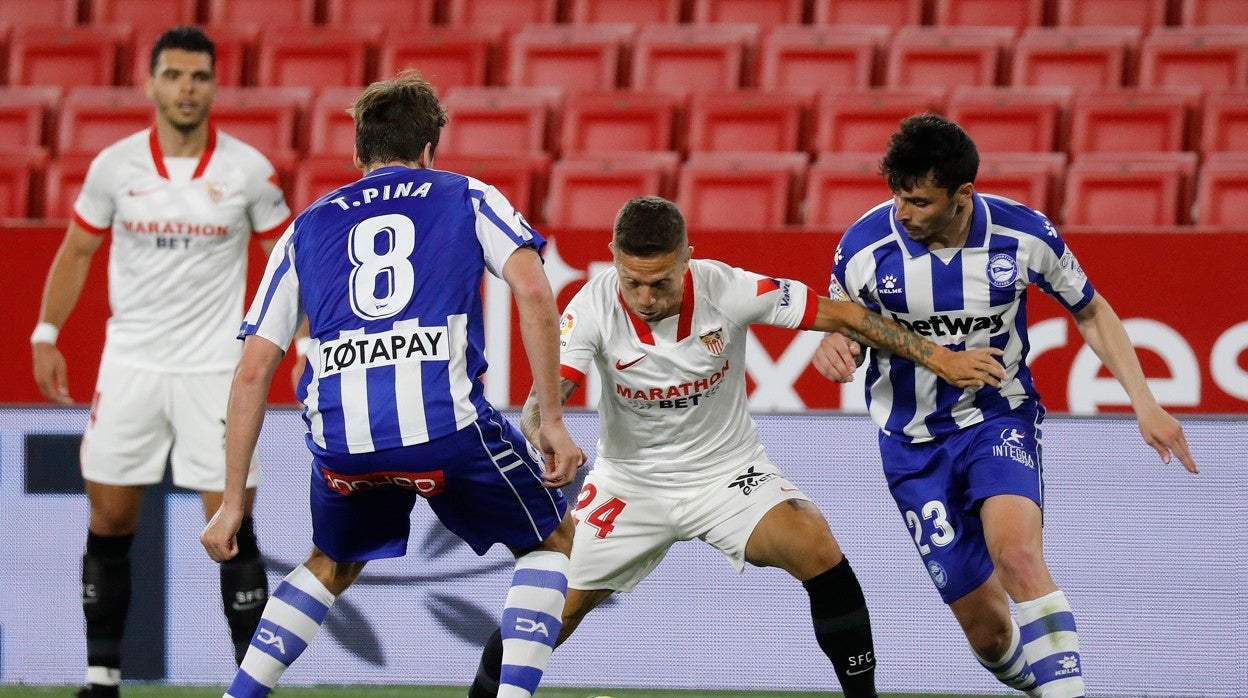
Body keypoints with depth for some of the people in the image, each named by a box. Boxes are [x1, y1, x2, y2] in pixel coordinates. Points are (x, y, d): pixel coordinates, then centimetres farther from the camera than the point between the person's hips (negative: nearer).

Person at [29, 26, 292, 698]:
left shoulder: (247, 169, -5)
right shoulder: (114, 165, -1)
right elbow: (75, 253, 11)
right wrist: (45, 336, 5)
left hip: (215, 369, -2)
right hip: (129, 364, 2)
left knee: (232, 527, -6)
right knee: (109, 526, 4)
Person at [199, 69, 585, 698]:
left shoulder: (307, 228, 25)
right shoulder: (467, 199, 19)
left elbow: (252, 373, 20)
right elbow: (535, 297, 0)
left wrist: (232, 502, 23)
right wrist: (552, 421, 3)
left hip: (338, 435, 3)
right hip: (444, 419, -3)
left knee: (331, 567, 32)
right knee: (551, 539, 21)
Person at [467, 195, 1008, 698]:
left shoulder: (726, 289, -21)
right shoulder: (593, 308, -21)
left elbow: (841, 314, -13)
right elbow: (542, 402, -25)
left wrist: (941, 359, -11)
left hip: (728, 471, -1)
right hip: (630, 482, 1)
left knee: (817, 549, -25)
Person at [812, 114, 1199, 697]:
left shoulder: (1023, 234, -14)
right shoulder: (865, 248, -16)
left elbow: (1090, 312, 2)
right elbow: (840, 324, 2)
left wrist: (1144, 403, -5)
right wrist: (833, 346, -23)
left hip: (1000, 418, -1)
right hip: (914, 442, 1)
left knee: (1015, 551, -32)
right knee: (987, 628, -1)